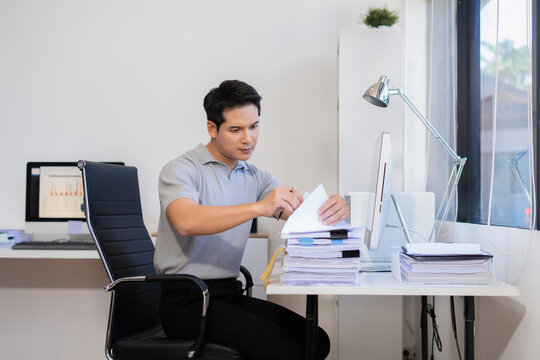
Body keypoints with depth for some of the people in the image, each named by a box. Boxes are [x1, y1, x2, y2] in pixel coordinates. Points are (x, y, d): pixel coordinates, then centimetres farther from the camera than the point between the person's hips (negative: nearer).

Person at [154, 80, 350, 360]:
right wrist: (259, 207, -37)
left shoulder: (255, 178, 14)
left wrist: (332, 210, -21)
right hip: (185, 300, -6)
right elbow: (186, 222, -27)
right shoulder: (181, 169, -6)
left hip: (230, 294, 6)